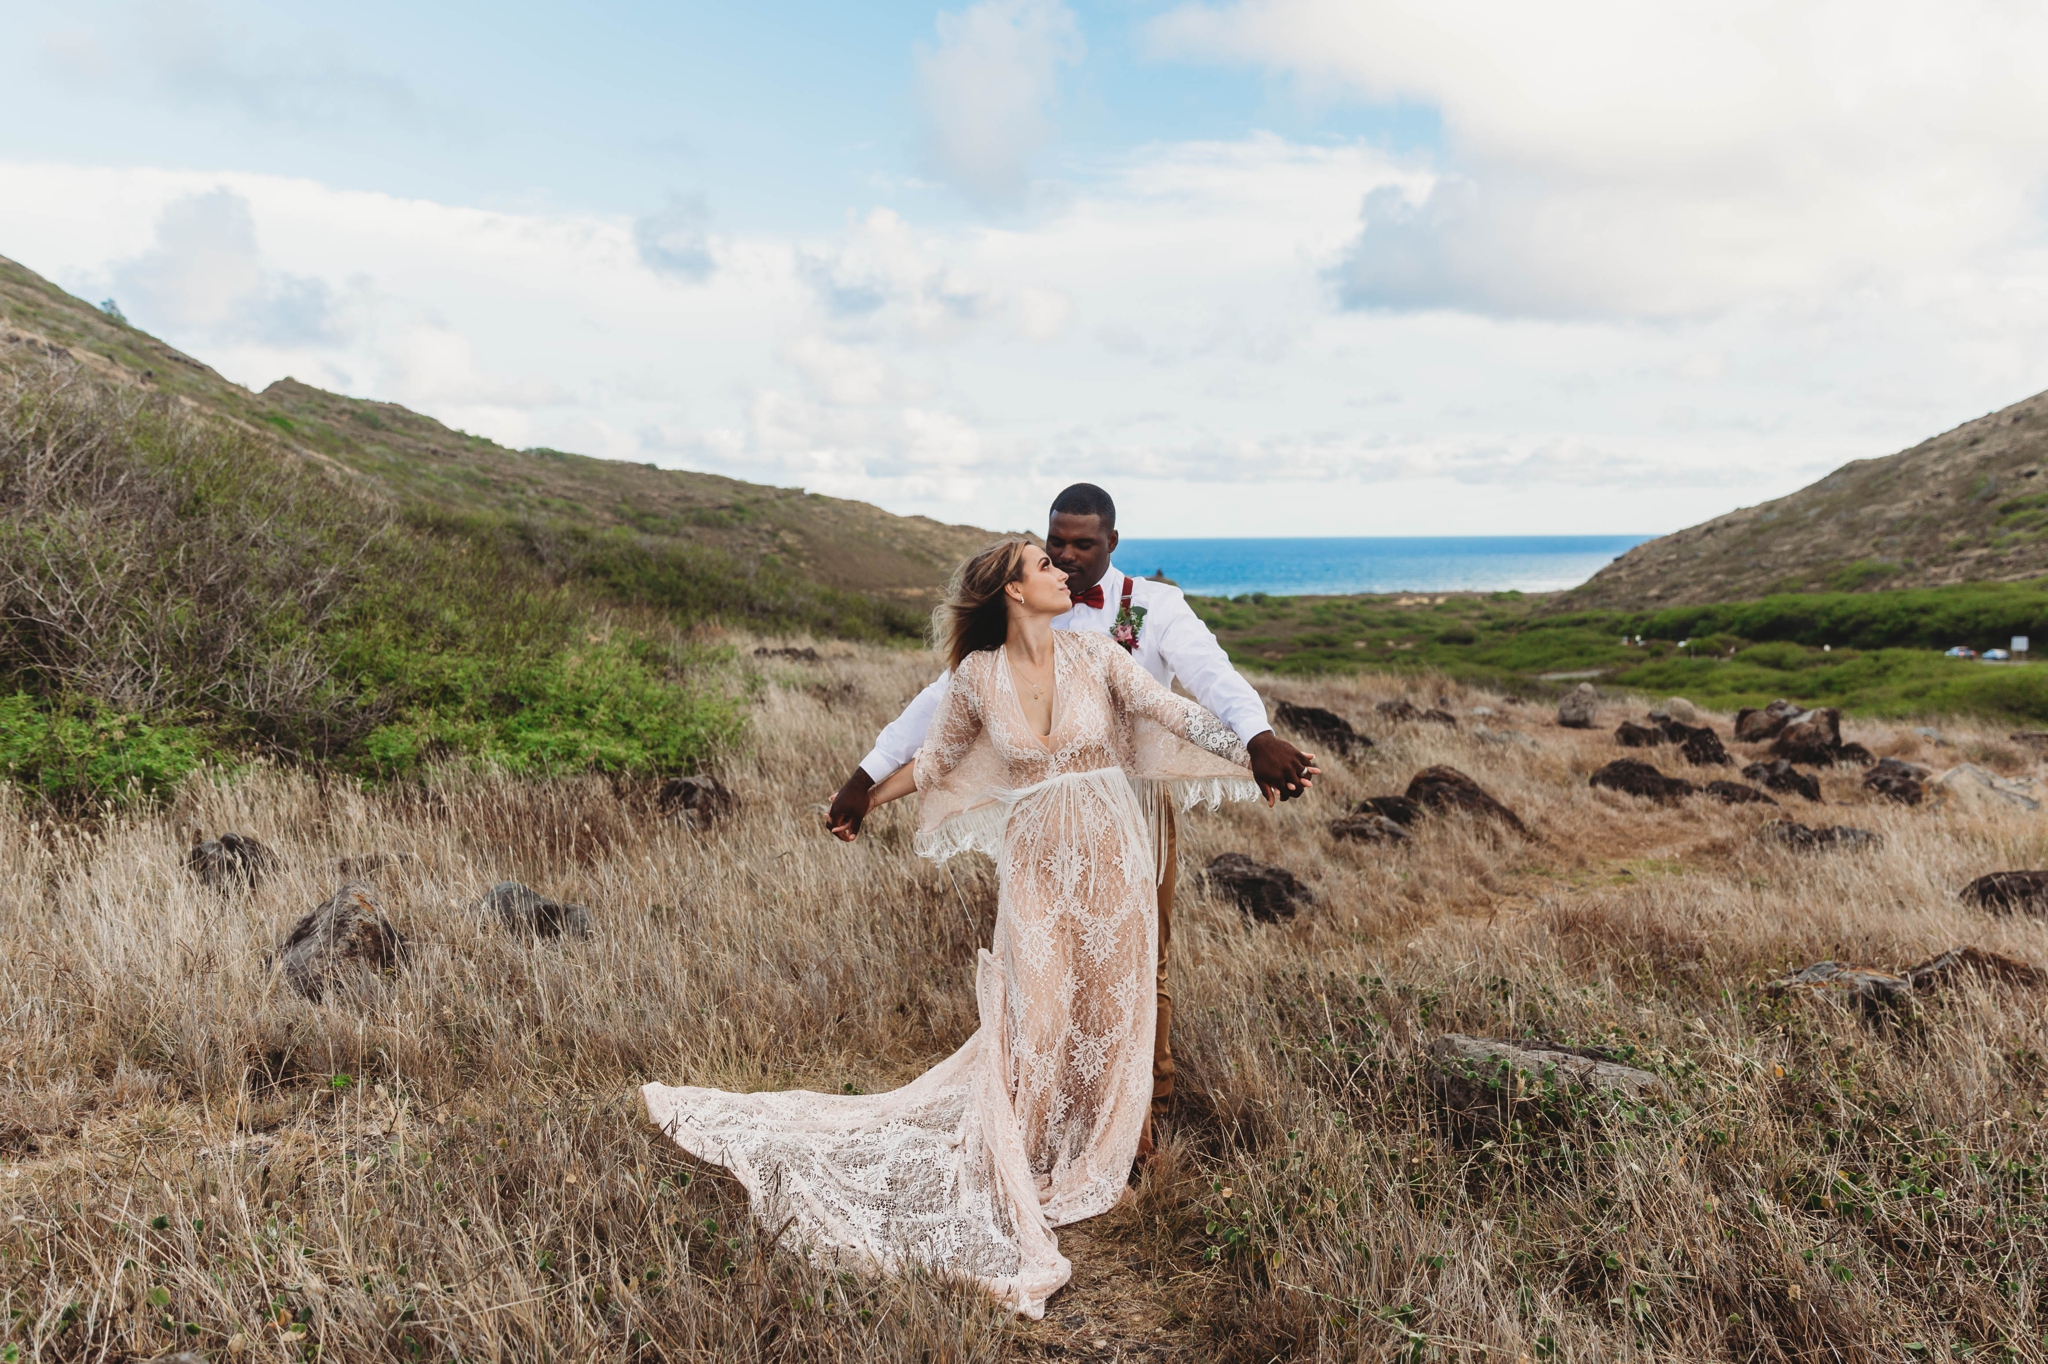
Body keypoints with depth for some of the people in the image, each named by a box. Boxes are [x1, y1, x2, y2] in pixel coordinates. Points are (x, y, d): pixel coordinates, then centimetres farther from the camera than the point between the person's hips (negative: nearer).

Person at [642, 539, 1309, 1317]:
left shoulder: (1092, 655, -4)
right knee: (1032, 1025, -1)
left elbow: (1175, 714, -1)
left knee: (1106, 1015, 12)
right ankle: (1016, 1191, 13)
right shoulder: (977, 676, -5)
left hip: (1110, 857, 2)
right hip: (1034, 864, -1)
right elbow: (938, 758, 9)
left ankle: (1090, 1162, 34)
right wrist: (865, 799, 16)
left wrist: (1258, 760, -2)